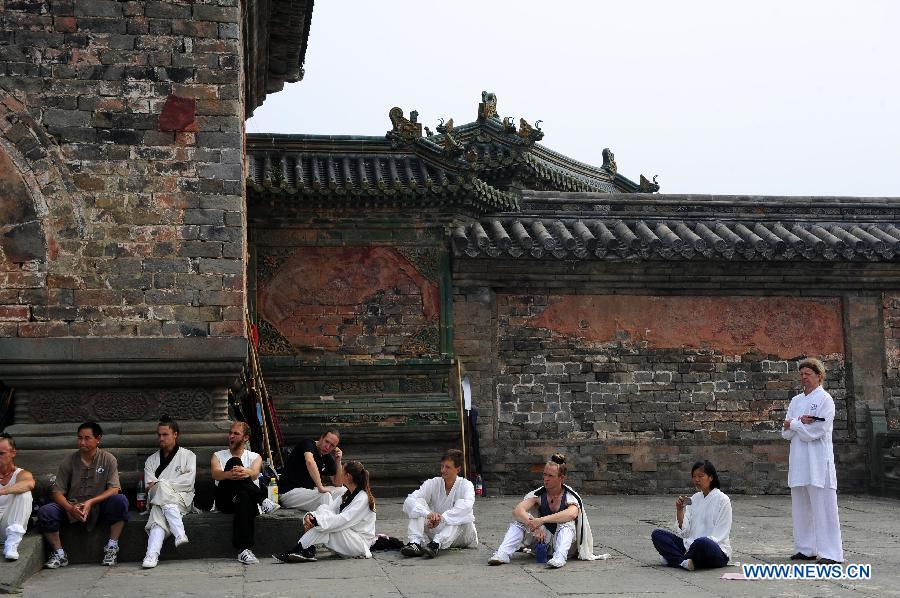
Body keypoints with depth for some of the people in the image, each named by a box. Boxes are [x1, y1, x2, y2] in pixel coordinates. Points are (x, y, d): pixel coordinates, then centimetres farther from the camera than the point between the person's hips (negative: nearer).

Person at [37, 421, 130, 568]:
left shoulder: (108, 459, -2)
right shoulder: (69, 461, 2)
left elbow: (114, 489, -10)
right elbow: (57, 492, -2)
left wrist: (91, 502, -26)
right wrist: (70, 508, -23)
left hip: (99, 507, -1)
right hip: (72, 507, 2)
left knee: (120, 501, -31)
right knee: (45, 512, -25)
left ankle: (112, 548, -21)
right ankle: (59, 554, -8)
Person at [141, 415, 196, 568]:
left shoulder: (188, 456, 15)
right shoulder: (151, 460, 24)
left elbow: (189, 481, -1)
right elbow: (150, 486, 8)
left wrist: (159, 484, -6)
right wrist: (179, 480, -8)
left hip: (183, 499, -2)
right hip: (159, 501, 2)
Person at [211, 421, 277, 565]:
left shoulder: (254, 457, 18)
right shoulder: (218, 455, 20)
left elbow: (255, 473, -7)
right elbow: (216, 474, -4)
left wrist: (246, 472, -35)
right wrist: (229, 475, -30)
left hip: (247, 497, 0)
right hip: (224, 499, 0)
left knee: (243, 497, -42)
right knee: (234, 462, -25)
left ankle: (244, 549, -45)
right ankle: (262, 499, -34)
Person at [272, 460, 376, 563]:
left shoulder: (363, 498, -16)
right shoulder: (347, 495, 13)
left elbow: (344, 520, -27)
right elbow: (330, 508, 3)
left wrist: (316, 521, -29)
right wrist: (310, 516, -16)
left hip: (360, 544, -8)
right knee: (322, 508, -11)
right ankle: (308, 551, -24)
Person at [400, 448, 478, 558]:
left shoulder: (466, 485, -7)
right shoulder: (433, 483, -1)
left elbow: (466, 506, -30)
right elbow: (409, 501, -17)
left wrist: (442, 517, -41)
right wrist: (428, 514, -36)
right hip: (435, 530, 2)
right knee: (419, 502, -14)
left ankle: (435, 544, -46)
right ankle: (415, 542, -35)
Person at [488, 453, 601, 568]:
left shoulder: (570, 497, -12)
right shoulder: (539, 495, -3)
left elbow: (572, 513, -38)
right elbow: (517, 510, -19)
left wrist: (542, 520, -45)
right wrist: (534, 525, -38)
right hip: (544, 538, 3)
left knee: (566, 521, -32)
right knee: (521, 519, -17)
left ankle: (560, 557, -51)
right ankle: (503, 554, -30)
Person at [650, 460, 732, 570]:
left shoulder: (722, 500, -5)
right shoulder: (694, 498, 12)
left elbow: (718, 536, -10)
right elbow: (685, 530, 5)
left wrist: (694, 547, -20)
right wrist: (679, 510, -11)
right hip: (691, 544, 6)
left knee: (701, 543, -41)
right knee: (657, 534, -10)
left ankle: (674, 558, -18)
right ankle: (685, 562, -28)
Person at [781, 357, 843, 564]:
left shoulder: (825, 400, -4)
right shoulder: (796, 401, 17)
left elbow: (815, 432, -13)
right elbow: (785, 433, 10)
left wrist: (793, 424, -3)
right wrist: (800, 422, -8)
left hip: (818, 462, -7)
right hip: (798, 461, 7)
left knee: (823, 506, -7)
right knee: (800, 507, 11)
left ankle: (831, 553, -5)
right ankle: (806, 549, 20)